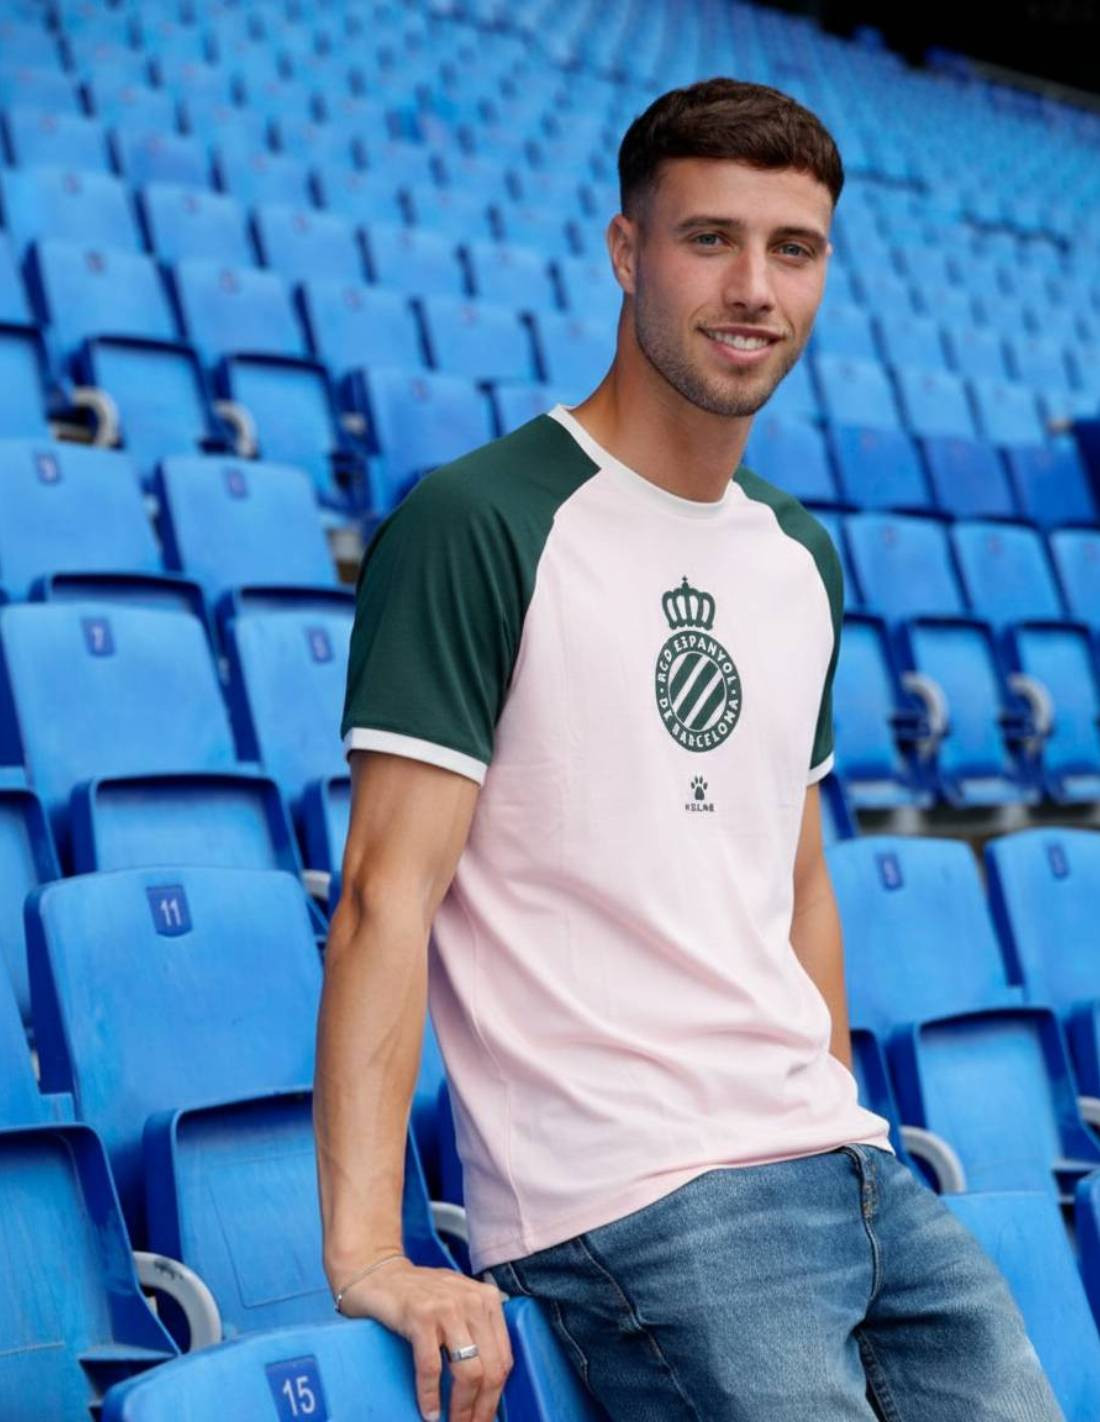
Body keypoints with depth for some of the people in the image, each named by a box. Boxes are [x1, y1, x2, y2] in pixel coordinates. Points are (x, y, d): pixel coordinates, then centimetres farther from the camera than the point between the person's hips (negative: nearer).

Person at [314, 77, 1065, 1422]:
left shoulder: (801, 556, 15)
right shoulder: (475, 526, -8)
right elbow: (387, 894, -14)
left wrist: (849, 1145, 16)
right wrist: (367, 1252, -22)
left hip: (844, 1173, 7)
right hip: (630, 1203, -7)